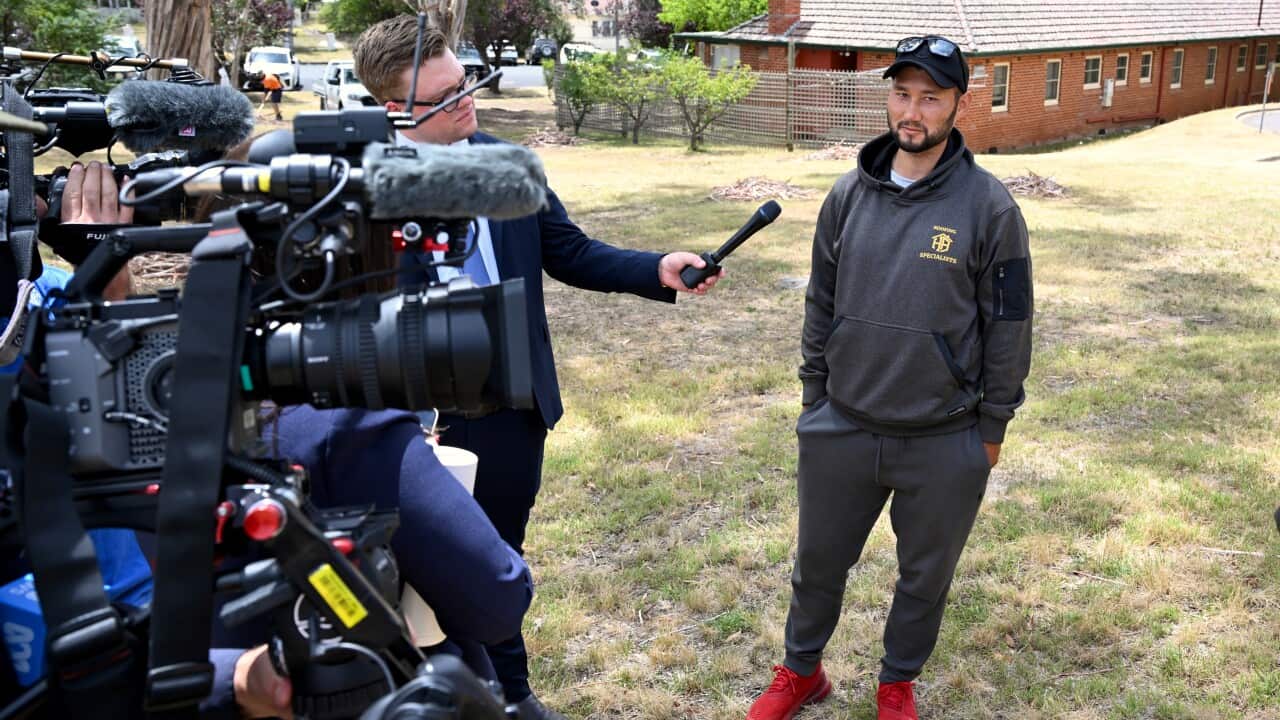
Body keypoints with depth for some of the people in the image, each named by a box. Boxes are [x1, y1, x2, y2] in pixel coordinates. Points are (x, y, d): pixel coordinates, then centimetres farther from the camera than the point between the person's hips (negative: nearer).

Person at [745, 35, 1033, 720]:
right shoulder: (849, 195, -1)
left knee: (925, 575, 16)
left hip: (944, 444, -2)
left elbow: (1007, 325, -5)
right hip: (840, 430, 3)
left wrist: (992, 427, -1)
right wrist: (814, 396, 11)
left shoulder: (989, 207, -11)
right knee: (817, 561, 16)